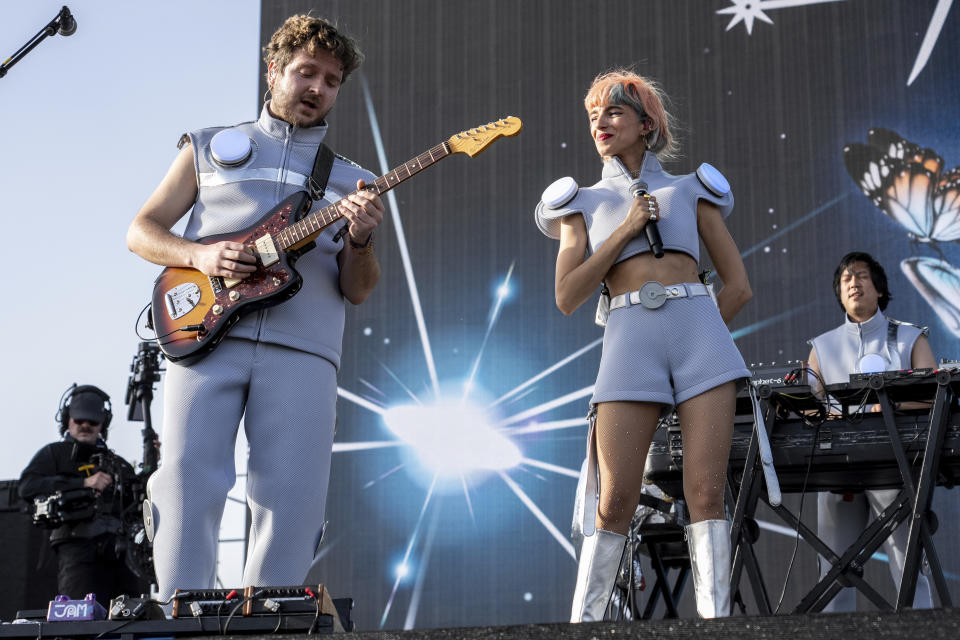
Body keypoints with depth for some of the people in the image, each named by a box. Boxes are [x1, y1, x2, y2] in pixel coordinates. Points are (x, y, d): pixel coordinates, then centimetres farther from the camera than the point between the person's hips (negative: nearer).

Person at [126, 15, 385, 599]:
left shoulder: (350, 179, 22)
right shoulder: (210, 147, 20)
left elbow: (357, 291, 14)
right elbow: (141, 230, 16)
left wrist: (361, 241, -9)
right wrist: (199, 256, -5)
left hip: (302, 348, 1)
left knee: (293, 501, -9)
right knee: (188, 478, -13)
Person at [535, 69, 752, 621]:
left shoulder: (690, 190, 19)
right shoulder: (584, 204, 19)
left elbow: (739, 285, 17)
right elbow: (568, 298, 6)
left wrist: (694, 338, 11)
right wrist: (624, 231, 1)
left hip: (701, 330, 0)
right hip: (629, 337, 0)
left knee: (706, 493, -9)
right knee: (615, 502, -8)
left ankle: (715, 622, -8)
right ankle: (584, 623, 0)